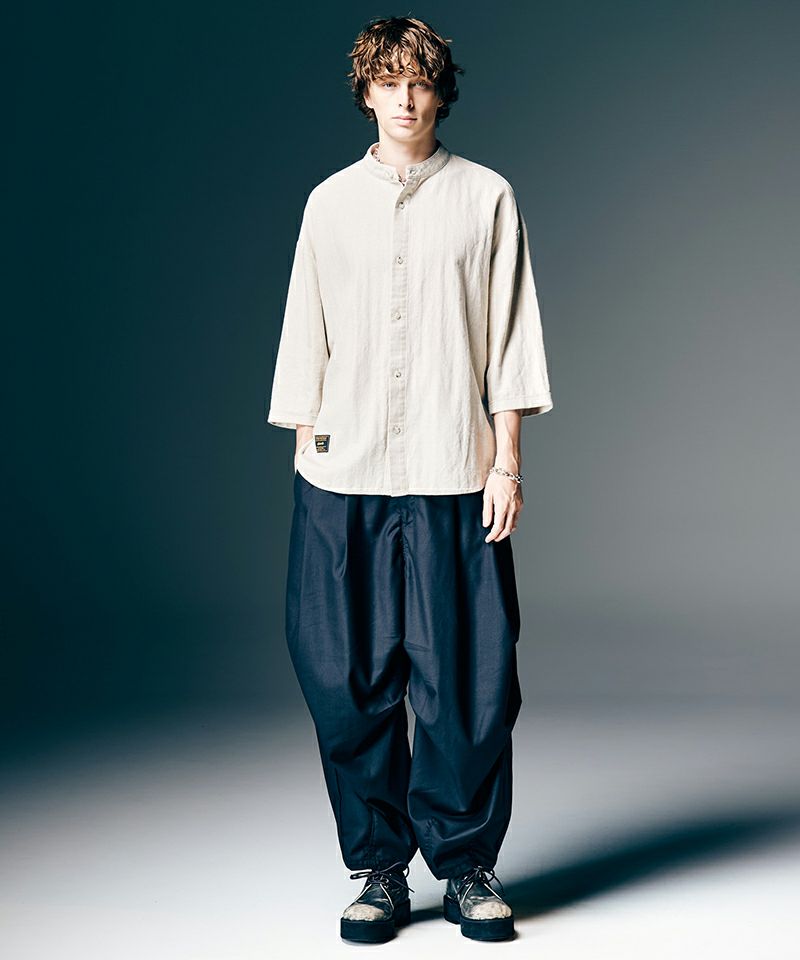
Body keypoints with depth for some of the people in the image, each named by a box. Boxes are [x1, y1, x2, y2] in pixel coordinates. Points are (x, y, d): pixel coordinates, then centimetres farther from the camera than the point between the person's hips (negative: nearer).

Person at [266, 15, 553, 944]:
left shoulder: (486, 198, 7)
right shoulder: (330, 203, 12)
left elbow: (511, 341, 5)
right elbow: (305, 339, 13)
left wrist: (508, 463, -1)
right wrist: (306, 449, 7)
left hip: (453, 480, -2)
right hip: (341, 479, 2)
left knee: (466, 681, -1)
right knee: (347, 679, 2)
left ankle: (467, 866, 15)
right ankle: (379, 867, 15)